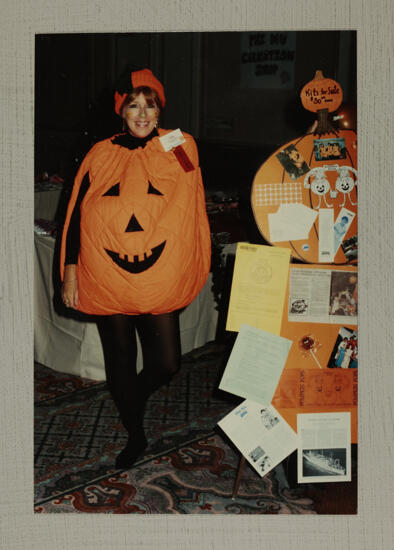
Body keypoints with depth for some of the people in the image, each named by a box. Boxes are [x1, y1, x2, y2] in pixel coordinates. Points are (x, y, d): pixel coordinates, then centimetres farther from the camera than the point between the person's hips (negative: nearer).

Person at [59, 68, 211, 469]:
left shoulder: (180, 149, 1)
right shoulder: (101, 155, 1)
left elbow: (191, 212, 5)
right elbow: (76, 216, 4)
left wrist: (189, 273, 1)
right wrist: (70, 274, 0)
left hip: (160, 281, 0)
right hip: (107, 281, 0)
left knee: (166, 364, -2)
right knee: (121, 363, 11)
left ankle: (133, 401, 34)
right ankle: (135, 434, 34)